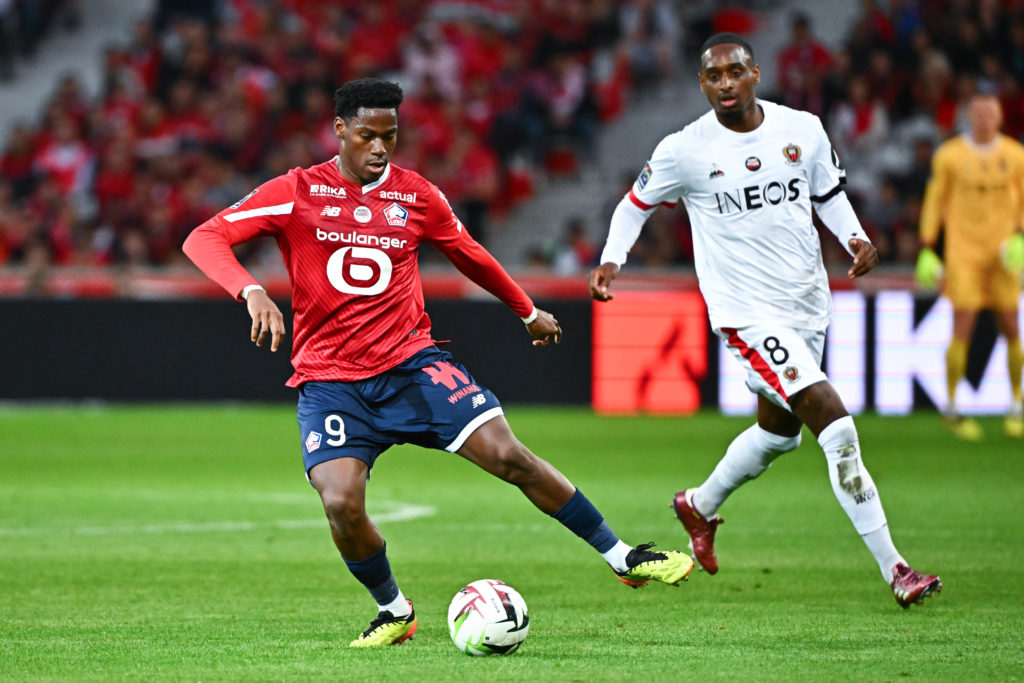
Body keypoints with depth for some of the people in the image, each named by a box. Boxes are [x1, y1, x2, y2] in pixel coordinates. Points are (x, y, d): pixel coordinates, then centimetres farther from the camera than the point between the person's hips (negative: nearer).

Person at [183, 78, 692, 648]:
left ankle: (622, 557, 1)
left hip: (412, 364, 2)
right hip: (330, 380, -2)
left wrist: (529, 312, 36)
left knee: (509, 455, -12)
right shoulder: (296, 193, -4)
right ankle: (394, 611, 5)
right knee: (341, 504, -23)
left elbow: (469, 254, 24)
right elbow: (204, 239, -12)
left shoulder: (417, 195, 6)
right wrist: (251, 291, -31)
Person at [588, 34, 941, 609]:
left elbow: (828, 193, 15)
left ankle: (701, 506, 51)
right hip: (749, 313, -6)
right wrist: (611, 261, -8)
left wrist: (856, 239, -3)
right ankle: (895, 570, -16)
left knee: (778, 431, 22)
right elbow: (637, 203, 6)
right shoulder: (685, 151, -9)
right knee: (834, 420, -18)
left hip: (808, 303, 6)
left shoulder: (803, 129, -1)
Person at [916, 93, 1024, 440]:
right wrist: (926, 249, 1)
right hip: (963, 252, -2)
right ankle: (951, 407, 4)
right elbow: (934, 200, 4)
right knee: (963, 329, -9)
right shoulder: (949, 155, -3)